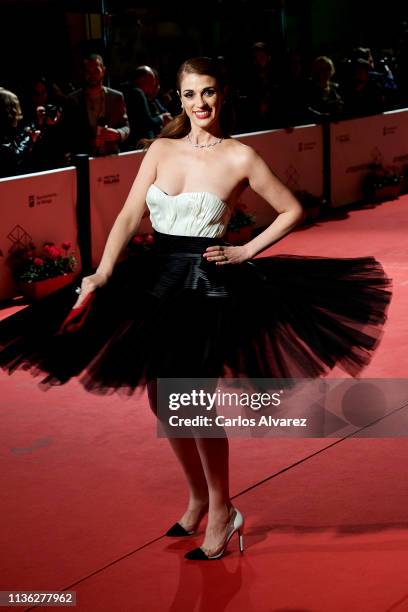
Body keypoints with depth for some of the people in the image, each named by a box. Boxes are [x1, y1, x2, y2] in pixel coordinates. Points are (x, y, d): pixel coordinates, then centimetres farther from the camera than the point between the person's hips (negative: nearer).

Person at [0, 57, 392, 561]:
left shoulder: (240, 157, -5)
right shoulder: (161, 150, 6)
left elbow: (292, 210, 4)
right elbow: (129, 216, -2)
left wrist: (246, 251, -3)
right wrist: (102, 275, -15)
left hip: (209, 287, -5)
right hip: (158, 281, 5)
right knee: (161, 399, 11)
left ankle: (221, 511, 12)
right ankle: (197, 498, 31)